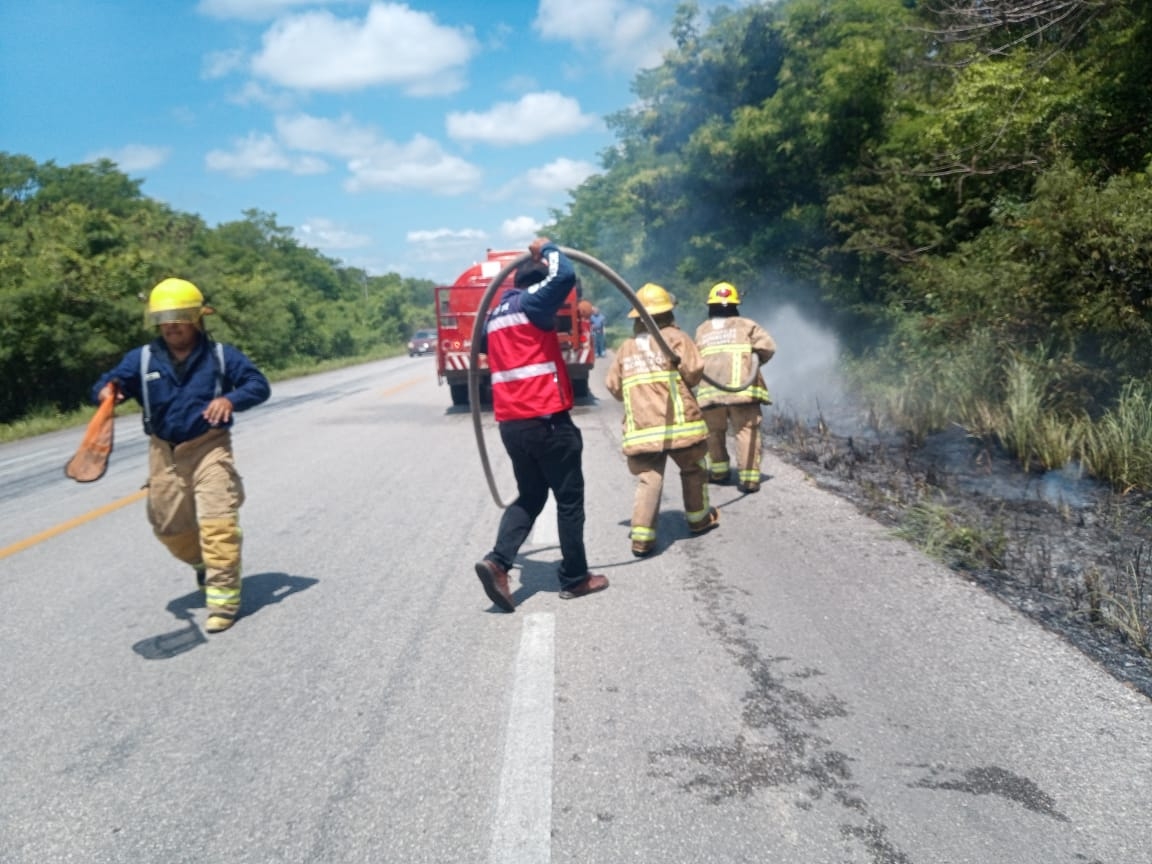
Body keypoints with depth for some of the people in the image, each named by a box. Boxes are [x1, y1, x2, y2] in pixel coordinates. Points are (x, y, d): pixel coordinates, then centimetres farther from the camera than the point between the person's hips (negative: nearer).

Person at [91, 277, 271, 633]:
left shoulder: (220, 355, -3)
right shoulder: (141, 359, 2)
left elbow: (259, 384, -4)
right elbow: (112, 382, -4)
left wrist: (231, 398, -24)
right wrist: (106, 391, -29)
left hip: (209, 447, -4)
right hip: (164, 452, 4)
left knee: (217, 523, -13)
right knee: (169, 528, 15)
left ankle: (223, 598, -6)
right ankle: (204, 565, 45)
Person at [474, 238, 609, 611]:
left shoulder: (496, 315, 17)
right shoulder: (532, 302, -6)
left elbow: (482, 343, 39)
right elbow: (564, 275, -23)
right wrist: (547, 248, -4)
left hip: (510, 423, 8)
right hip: (546, 420, -7)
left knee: (529, 496, 18)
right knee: (569, 499, 6)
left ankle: (497, 560, -1)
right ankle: (575, 578, 15)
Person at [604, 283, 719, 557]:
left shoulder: (626, 347, 12)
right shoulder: (674, 336, 1)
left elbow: (613, 385, 11)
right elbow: (694, 369, -9)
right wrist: (684, 383, 12)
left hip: (640, 427, 3)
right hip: (677, 421, -3)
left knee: (648, 480, 0)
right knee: (693, 469, 19)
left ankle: (641, 537, -10)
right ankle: (698, 518, 32)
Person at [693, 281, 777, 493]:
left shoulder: (701, 330, 18)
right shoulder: (746, 325, 10)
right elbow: (768, 346, 2)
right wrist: (755, 360, 18)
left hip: (709, 390, 3)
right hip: (741, 388, -2)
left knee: (714, 431, 20)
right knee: (746, 431, -1)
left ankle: (719, 471, 26)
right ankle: (749, 477, -8)